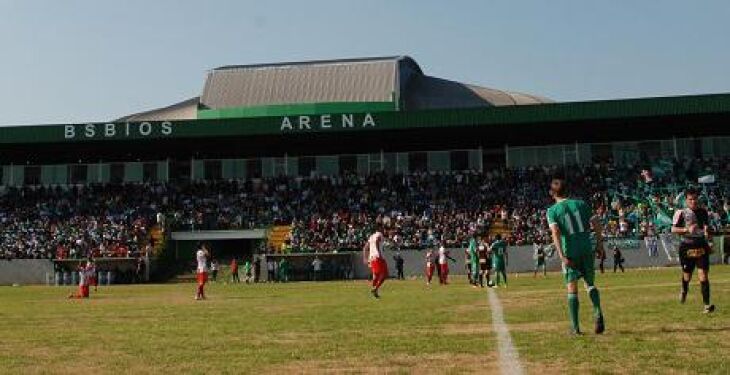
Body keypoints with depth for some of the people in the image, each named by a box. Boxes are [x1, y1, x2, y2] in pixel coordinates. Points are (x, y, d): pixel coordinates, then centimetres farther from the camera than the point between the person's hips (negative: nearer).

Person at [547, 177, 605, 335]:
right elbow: (596, 223, 4)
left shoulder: (552, 210, 1)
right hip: (587, 249, 2)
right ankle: (597, 312, -9)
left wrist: (562, 256, -17)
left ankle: (575, 326, 6)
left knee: (572, 288, 6)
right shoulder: (581, 204, 9)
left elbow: (555, 232, -13)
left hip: (570, 252, -2)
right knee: (590, 283, 16)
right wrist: (599, 243, 14)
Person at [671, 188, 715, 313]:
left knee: (704, 275, -9)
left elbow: (706, 225, 21)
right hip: (687, 247, -2)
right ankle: (684, 290, 47)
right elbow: (673, 229, -6)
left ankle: (707, 304, -10)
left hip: (701, 246, 2)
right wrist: (687, 229, -21)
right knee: (687, 275, 12)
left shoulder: (703, 211, 7)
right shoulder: (681, 213, -5)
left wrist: (707, 230, 1)